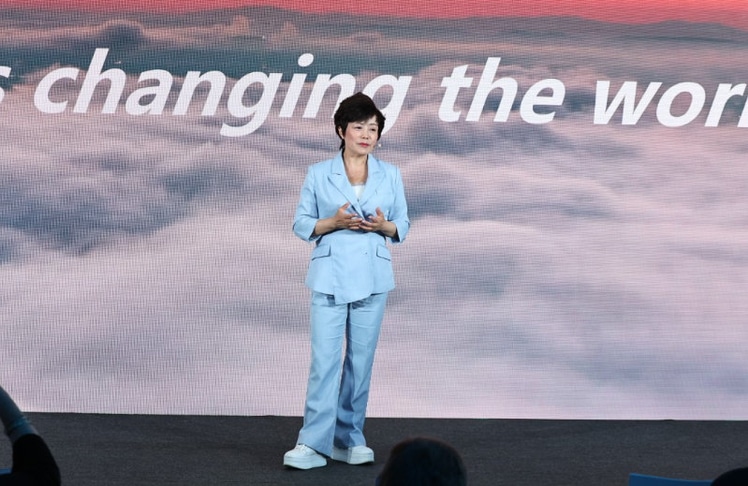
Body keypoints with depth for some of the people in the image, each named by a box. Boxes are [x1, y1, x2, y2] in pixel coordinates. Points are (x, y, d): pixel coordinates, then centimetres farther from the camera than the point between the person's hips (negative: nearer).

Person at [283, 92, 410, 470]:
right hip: (330, 277, -2)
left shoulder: (390, 175, 7)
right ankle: (313, 443, -10)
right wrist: (334, 222, -15)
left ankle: (349, 439, 14)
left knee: (361, 360, 5)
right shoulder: (318, 174, 1)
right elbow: (301, 225, 2)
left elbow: (403, 225, 10)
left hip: (372, 278, 2)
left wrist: (384, 226, -12)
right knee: (324, 360, -9)